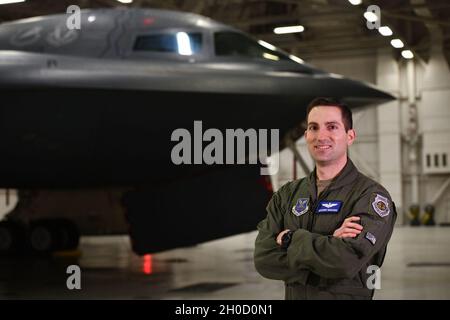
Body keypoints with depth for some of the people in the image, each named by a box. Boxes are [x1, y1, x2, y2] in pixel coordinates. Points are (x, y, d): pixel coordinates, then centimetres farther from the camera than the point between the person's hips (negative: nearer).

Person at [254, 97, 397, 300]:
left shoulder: (371, 195, -13)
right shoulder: (287, 195, 1)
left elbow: (346, 260, -28)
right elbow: (263, 259, -11)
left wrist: (290, 239, -15)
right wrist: (327, 244, -21)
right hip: (293, 294, 4)